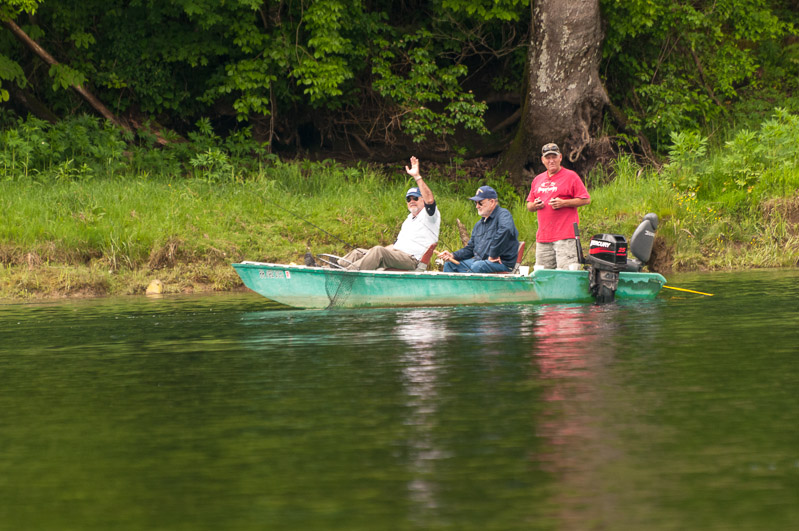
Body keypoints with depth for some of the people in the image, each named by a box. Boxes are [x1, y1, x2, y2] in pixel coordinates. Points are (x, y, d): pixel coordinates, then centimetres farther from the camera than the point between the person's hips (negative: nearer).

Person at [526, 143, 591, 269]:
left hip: (565, 236, -6)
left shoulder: (571, 177, 1)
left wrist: (563, 203, -13)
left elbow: (586, 199, -3)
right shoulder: (538, 180, 19)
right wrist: (534, 205, 0)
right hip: (543, 237, 6)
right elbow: (529, 205, 24)